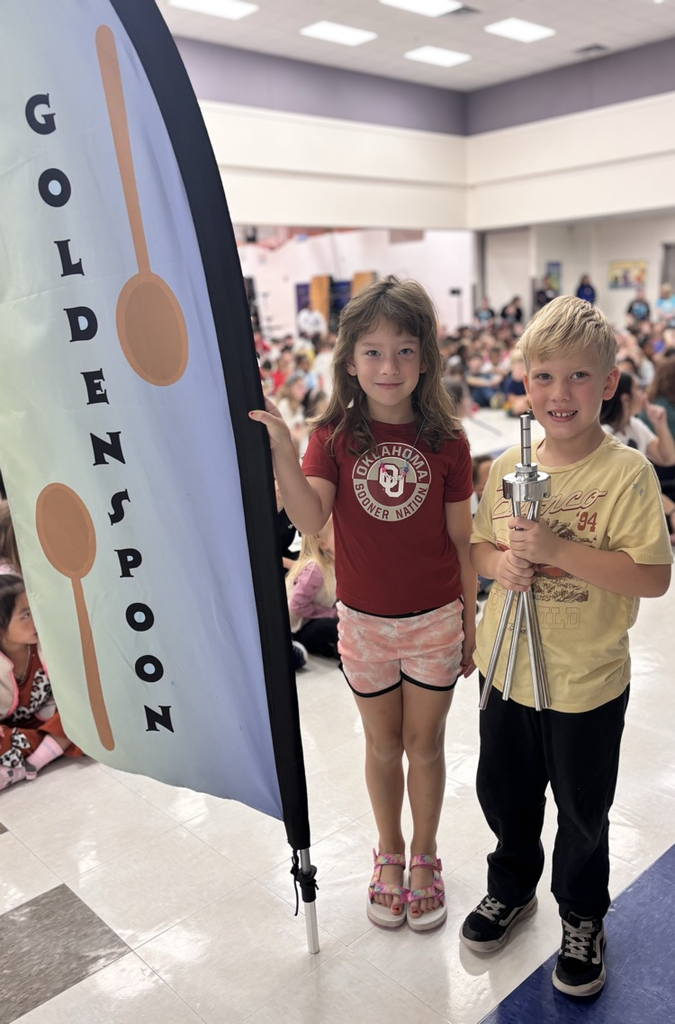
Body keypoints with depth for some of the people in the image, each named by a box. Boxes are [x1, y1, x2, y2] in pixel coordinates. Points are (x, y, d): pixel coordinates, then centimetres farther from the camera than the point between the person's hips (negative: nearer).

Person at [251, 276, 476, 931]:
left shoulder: (447, 442, -8)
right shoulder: (335, 437, -7)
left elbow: (460, 541, -2)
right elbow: (311, 520, -22)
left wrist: (470, 623, 3)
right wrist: (281, 452, -36)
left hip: (435, 620, 0)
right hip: (364, 621, 1)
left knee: (424, 744, 15)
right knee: (382, 743, 18)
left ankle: (424, 858, 39)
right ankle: (389, 855, 41)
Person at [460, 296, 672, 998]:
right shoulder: (507, 465, -2)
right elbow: (475, 546, 8)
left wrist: (557, 550, -29)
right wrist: (500, 562, -15)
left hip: (587, 683, -4)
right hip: (509, 670, 5)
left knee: (582, 812, 17)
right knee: (503, 793, 23)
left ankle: (583, 918, 45)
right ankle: (512, 888, 51)